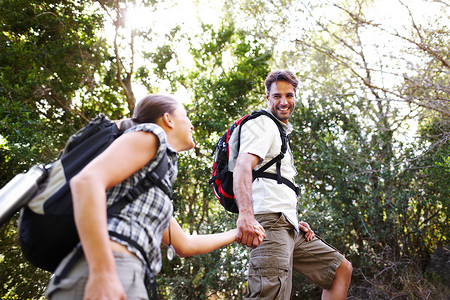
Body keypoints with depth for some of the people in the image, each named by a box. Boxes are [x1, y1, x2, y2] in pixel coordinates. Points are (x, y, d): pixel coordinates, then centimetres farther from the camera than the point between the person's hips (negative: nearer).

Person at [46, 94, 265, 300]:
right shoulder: (151, 135, 2)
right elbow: (86, 181, -14)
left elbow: (185, 245, 36)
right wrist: (102, 273, -23)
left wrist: (236, 234, 46)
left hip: (124, 280, 9)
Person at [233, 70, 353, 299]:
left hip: (289, 229, 10)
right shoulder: (263, 125, -1)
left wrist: (295, 222, 19)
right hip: (271, 223, -10)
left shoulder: (282, 134, 30)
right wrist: (245, 214, -38)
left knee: (341, 269, 15)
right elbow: (243, 166, -21)